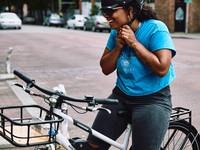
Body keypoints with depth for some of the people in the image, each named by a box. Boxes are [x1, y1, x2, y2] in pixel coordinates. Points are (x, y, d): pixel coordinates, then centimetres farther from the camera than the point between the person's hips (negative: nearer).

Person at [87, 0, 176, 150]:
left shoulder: (156, 28, -16)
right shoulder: (116, 33, 1)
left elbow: (162, 68, -24)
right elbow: (106, 69, 4)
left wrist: (134, 43, -21)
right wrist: (118, 46, -13)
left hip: (153, 100, -5)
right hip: (121, 97, 6)